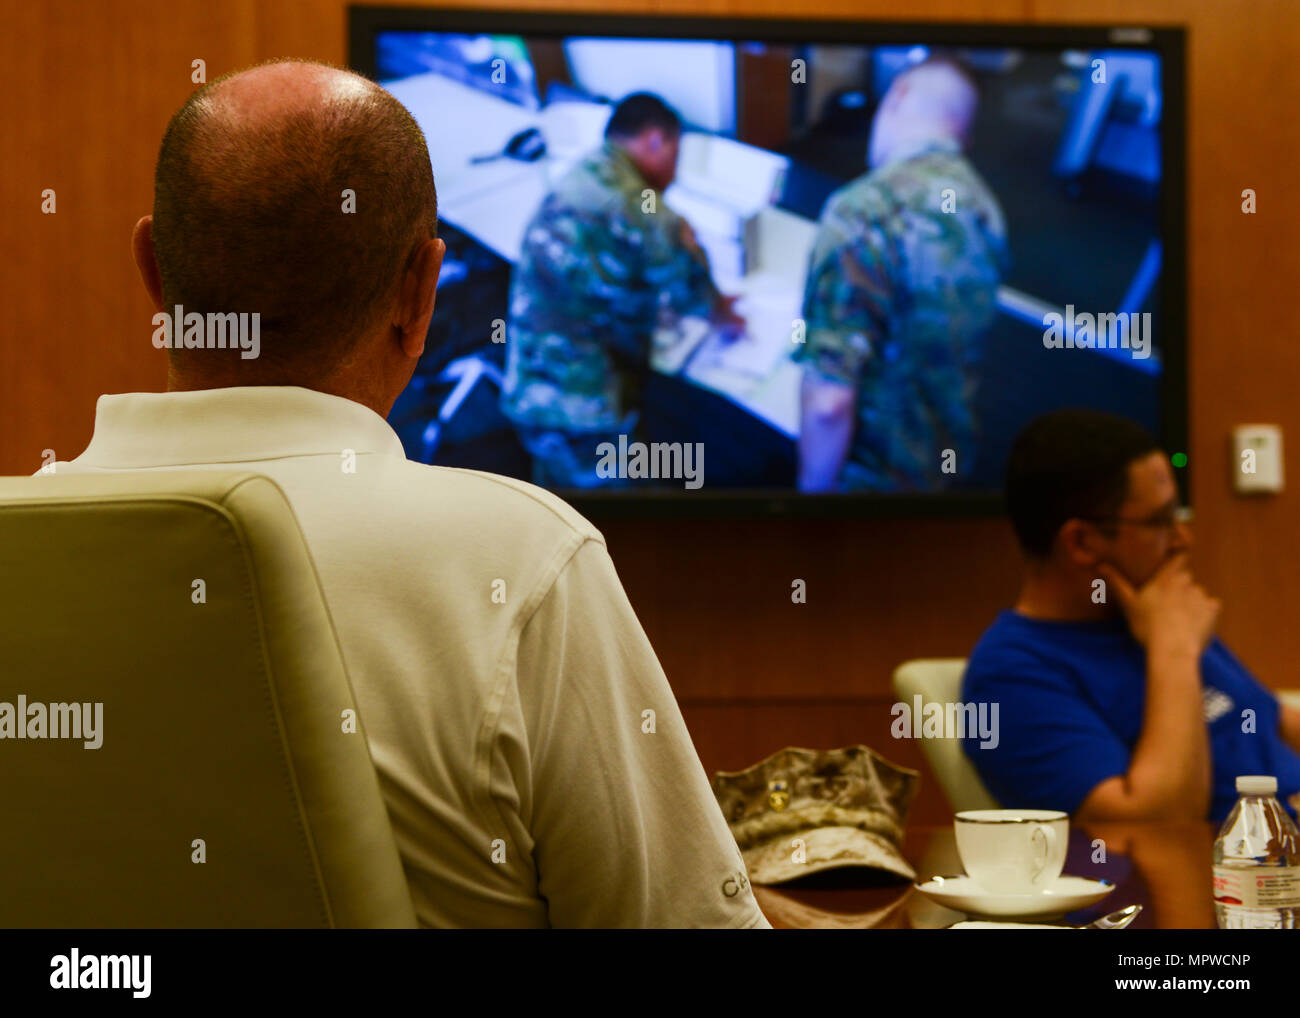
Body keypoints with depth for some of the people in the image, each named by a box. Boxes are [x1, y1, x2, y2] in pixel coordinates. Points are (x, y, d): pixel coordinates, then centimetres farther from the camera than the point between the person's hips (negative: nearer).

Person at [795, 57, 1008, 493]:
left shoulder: (863, 211, -27)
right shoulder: (984, 207, -3)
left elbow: (828, 399, -30)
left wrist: (813, 488, -15)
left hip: (870, 478, -6)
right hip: (951, 461, 6)